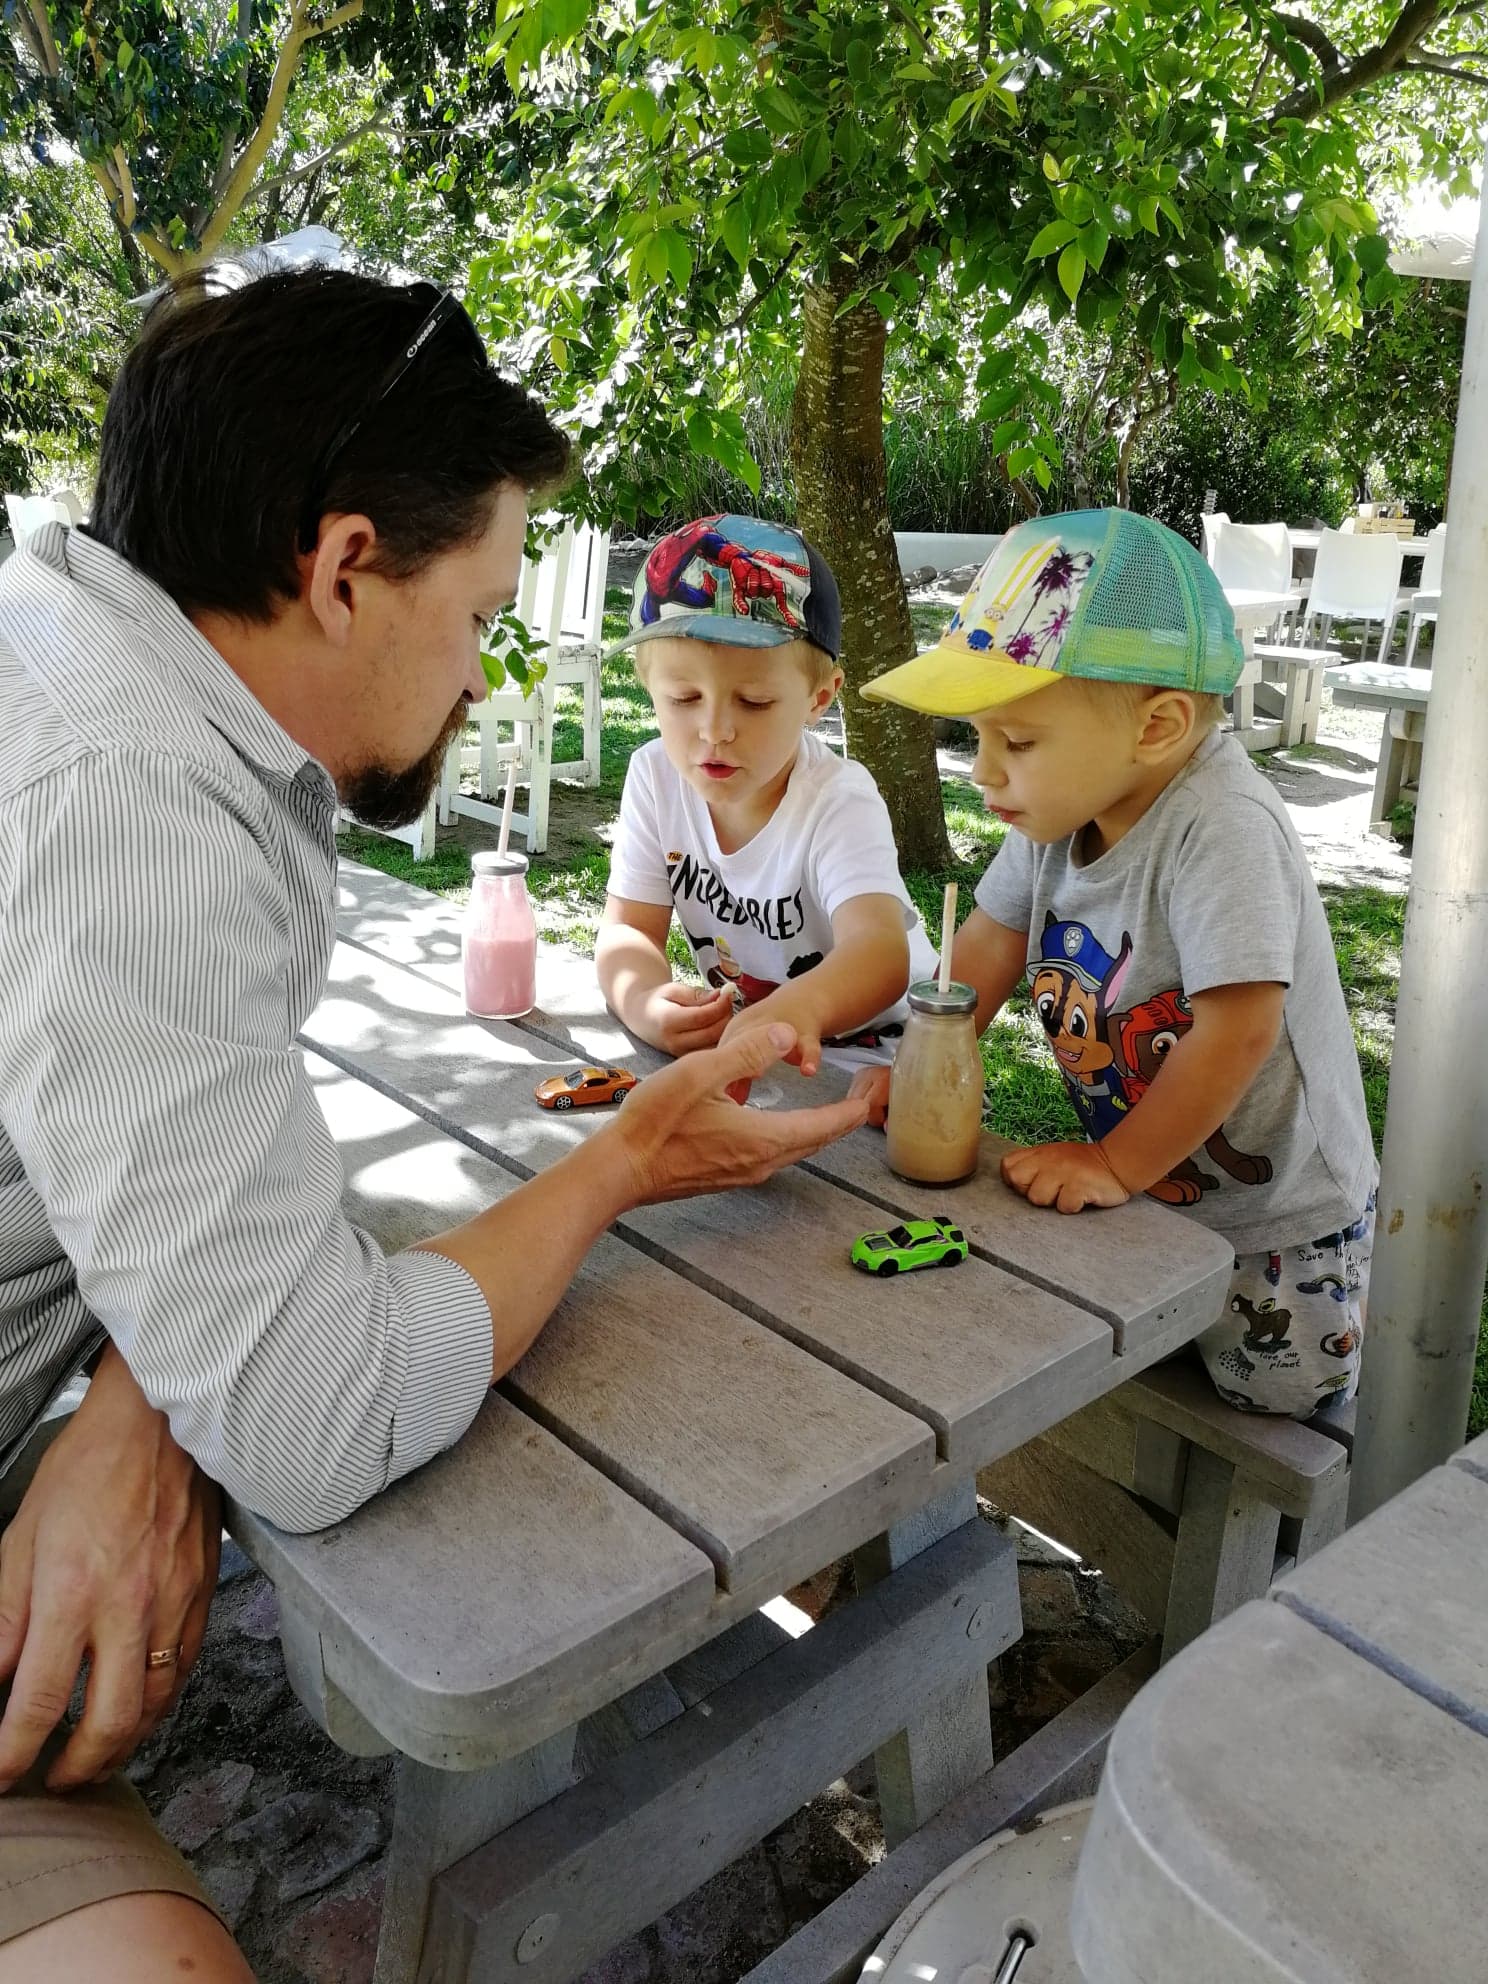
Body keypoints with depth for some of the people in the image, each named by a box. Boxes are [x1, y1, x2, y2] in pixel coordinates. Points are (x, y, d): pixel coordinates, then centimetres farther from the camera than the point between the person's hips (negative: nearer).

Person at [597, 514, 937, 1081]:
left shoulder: (838, 803, -25)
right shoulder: (656, 776, -9)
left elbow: (880, 950, -41)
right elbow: (630, 929, -7)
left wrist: (800, 1006, -65)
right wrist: (642, 1000, -33)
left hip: (865, 1045, -4)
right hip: (734, 1030, 5)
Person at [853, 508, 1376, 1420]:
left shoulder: (1220, 828, -33)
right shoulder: (1062, 802, -9)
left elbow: (1238, 1030, -34)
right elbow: (994, 937, 2)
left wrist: (1117, 1165, -25)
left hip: (1276, 1214, -6)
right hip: (1142, 1191, 7)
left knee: (1273, 1406, 7)